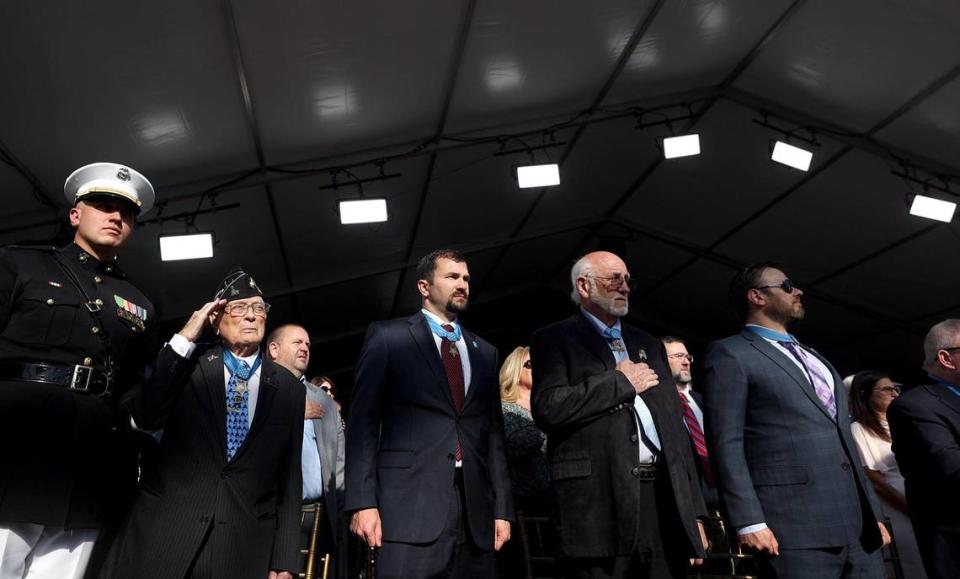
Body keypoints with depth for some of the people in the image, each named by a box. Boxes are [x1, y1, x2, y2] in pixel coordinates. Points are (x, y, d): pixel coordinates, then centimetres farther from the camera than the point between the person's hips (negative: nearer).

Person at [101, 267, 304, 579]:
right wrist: (184, 339, -12)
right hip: (160, 536, 0)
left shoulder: (289, 388, 3)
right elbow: (143, 417, -12)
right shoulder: (187, 365, 3)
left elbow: (290, 477, 3)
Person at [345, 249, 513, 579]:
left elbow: (493, 433, 14)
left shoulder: (484, 352, 16)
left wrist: (502, 508, 9)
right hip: (410, 506, -4)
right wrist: (363, 501, -9)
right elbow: (363, 421, -2)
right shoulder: (388, 337, 3)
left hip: (475, 509, 5)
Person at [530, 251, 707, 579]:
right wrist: (621, 382, -6)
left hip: (665, 496, 5)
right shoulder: (554, 339, 3)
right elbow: (548, 407, -14)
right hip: (599, 500, -5)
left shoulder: (649, 344, 20)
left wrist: (694, 509, 13)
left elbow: (675, 426, 18)